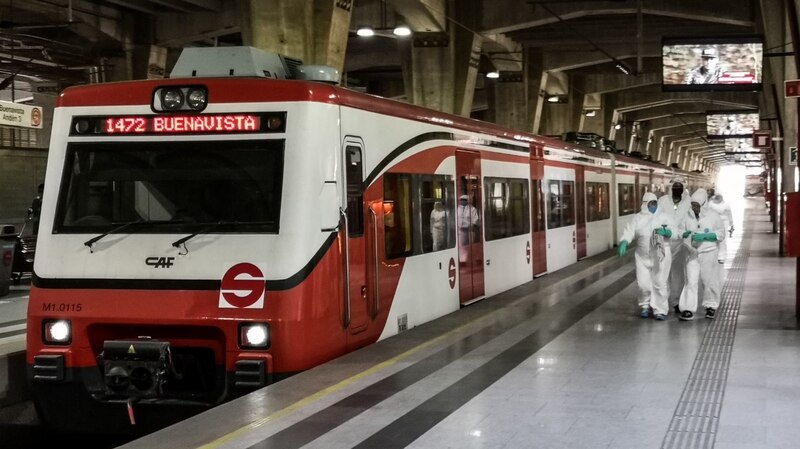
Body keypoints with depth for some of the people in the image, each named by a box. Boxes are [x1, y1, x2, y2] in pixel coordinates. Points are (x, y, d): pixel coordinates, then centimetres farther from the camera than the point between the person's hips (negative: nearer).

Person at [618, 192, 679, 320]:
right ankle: (645, 306, 26)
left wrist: (666, 232, -28)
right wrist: (623, 243, -27)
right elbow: (629, 232, -8)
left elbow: (674, 232, -6)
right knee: (643, 283, 2)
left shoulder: (665, 216, 2)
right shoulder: (637, 218, 4)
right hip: (643, 257, 1)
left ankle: (660, 310, 6)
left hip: (661, 256, -1)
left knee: (660, 283, -5)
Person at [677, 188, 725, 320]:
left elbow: (721, 234, -4)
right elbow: (680, 231, 9)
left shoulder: (713, 216, -5)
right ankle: (688, 309, -8)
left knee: (709, 280, 6)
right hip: (692, 254, 1)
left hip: (709, 253, -1)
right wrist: (685, 234, -16)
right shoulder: (687, 216, 1)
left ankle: (711, 307, 25)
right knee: (691, 281, -7)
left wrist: (703, 236, -17)